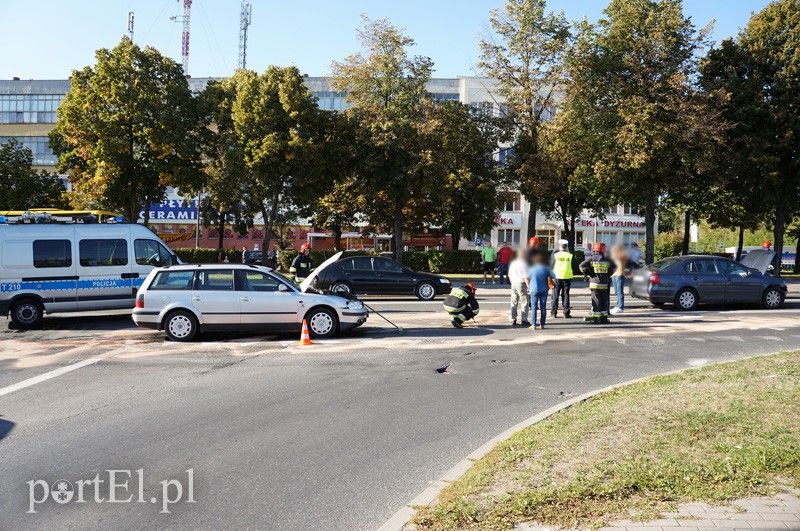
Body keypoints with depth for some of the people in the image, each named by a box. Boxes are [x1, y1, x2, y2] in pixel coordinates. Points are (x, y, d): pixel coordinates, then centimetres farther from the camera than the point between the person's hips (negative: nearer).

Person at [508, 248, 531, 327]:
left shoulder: (512, 263, 11)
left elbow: (509, 275, 17)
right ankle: (523, 320, -3)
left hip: (513, 284, 7)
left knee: (514, 303, 10)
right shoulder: (524, 264, -11)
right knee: (525, 302, 0)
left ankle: (513, 320, 11)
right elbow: (526, 277, -15)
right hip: (521, 284, -7)